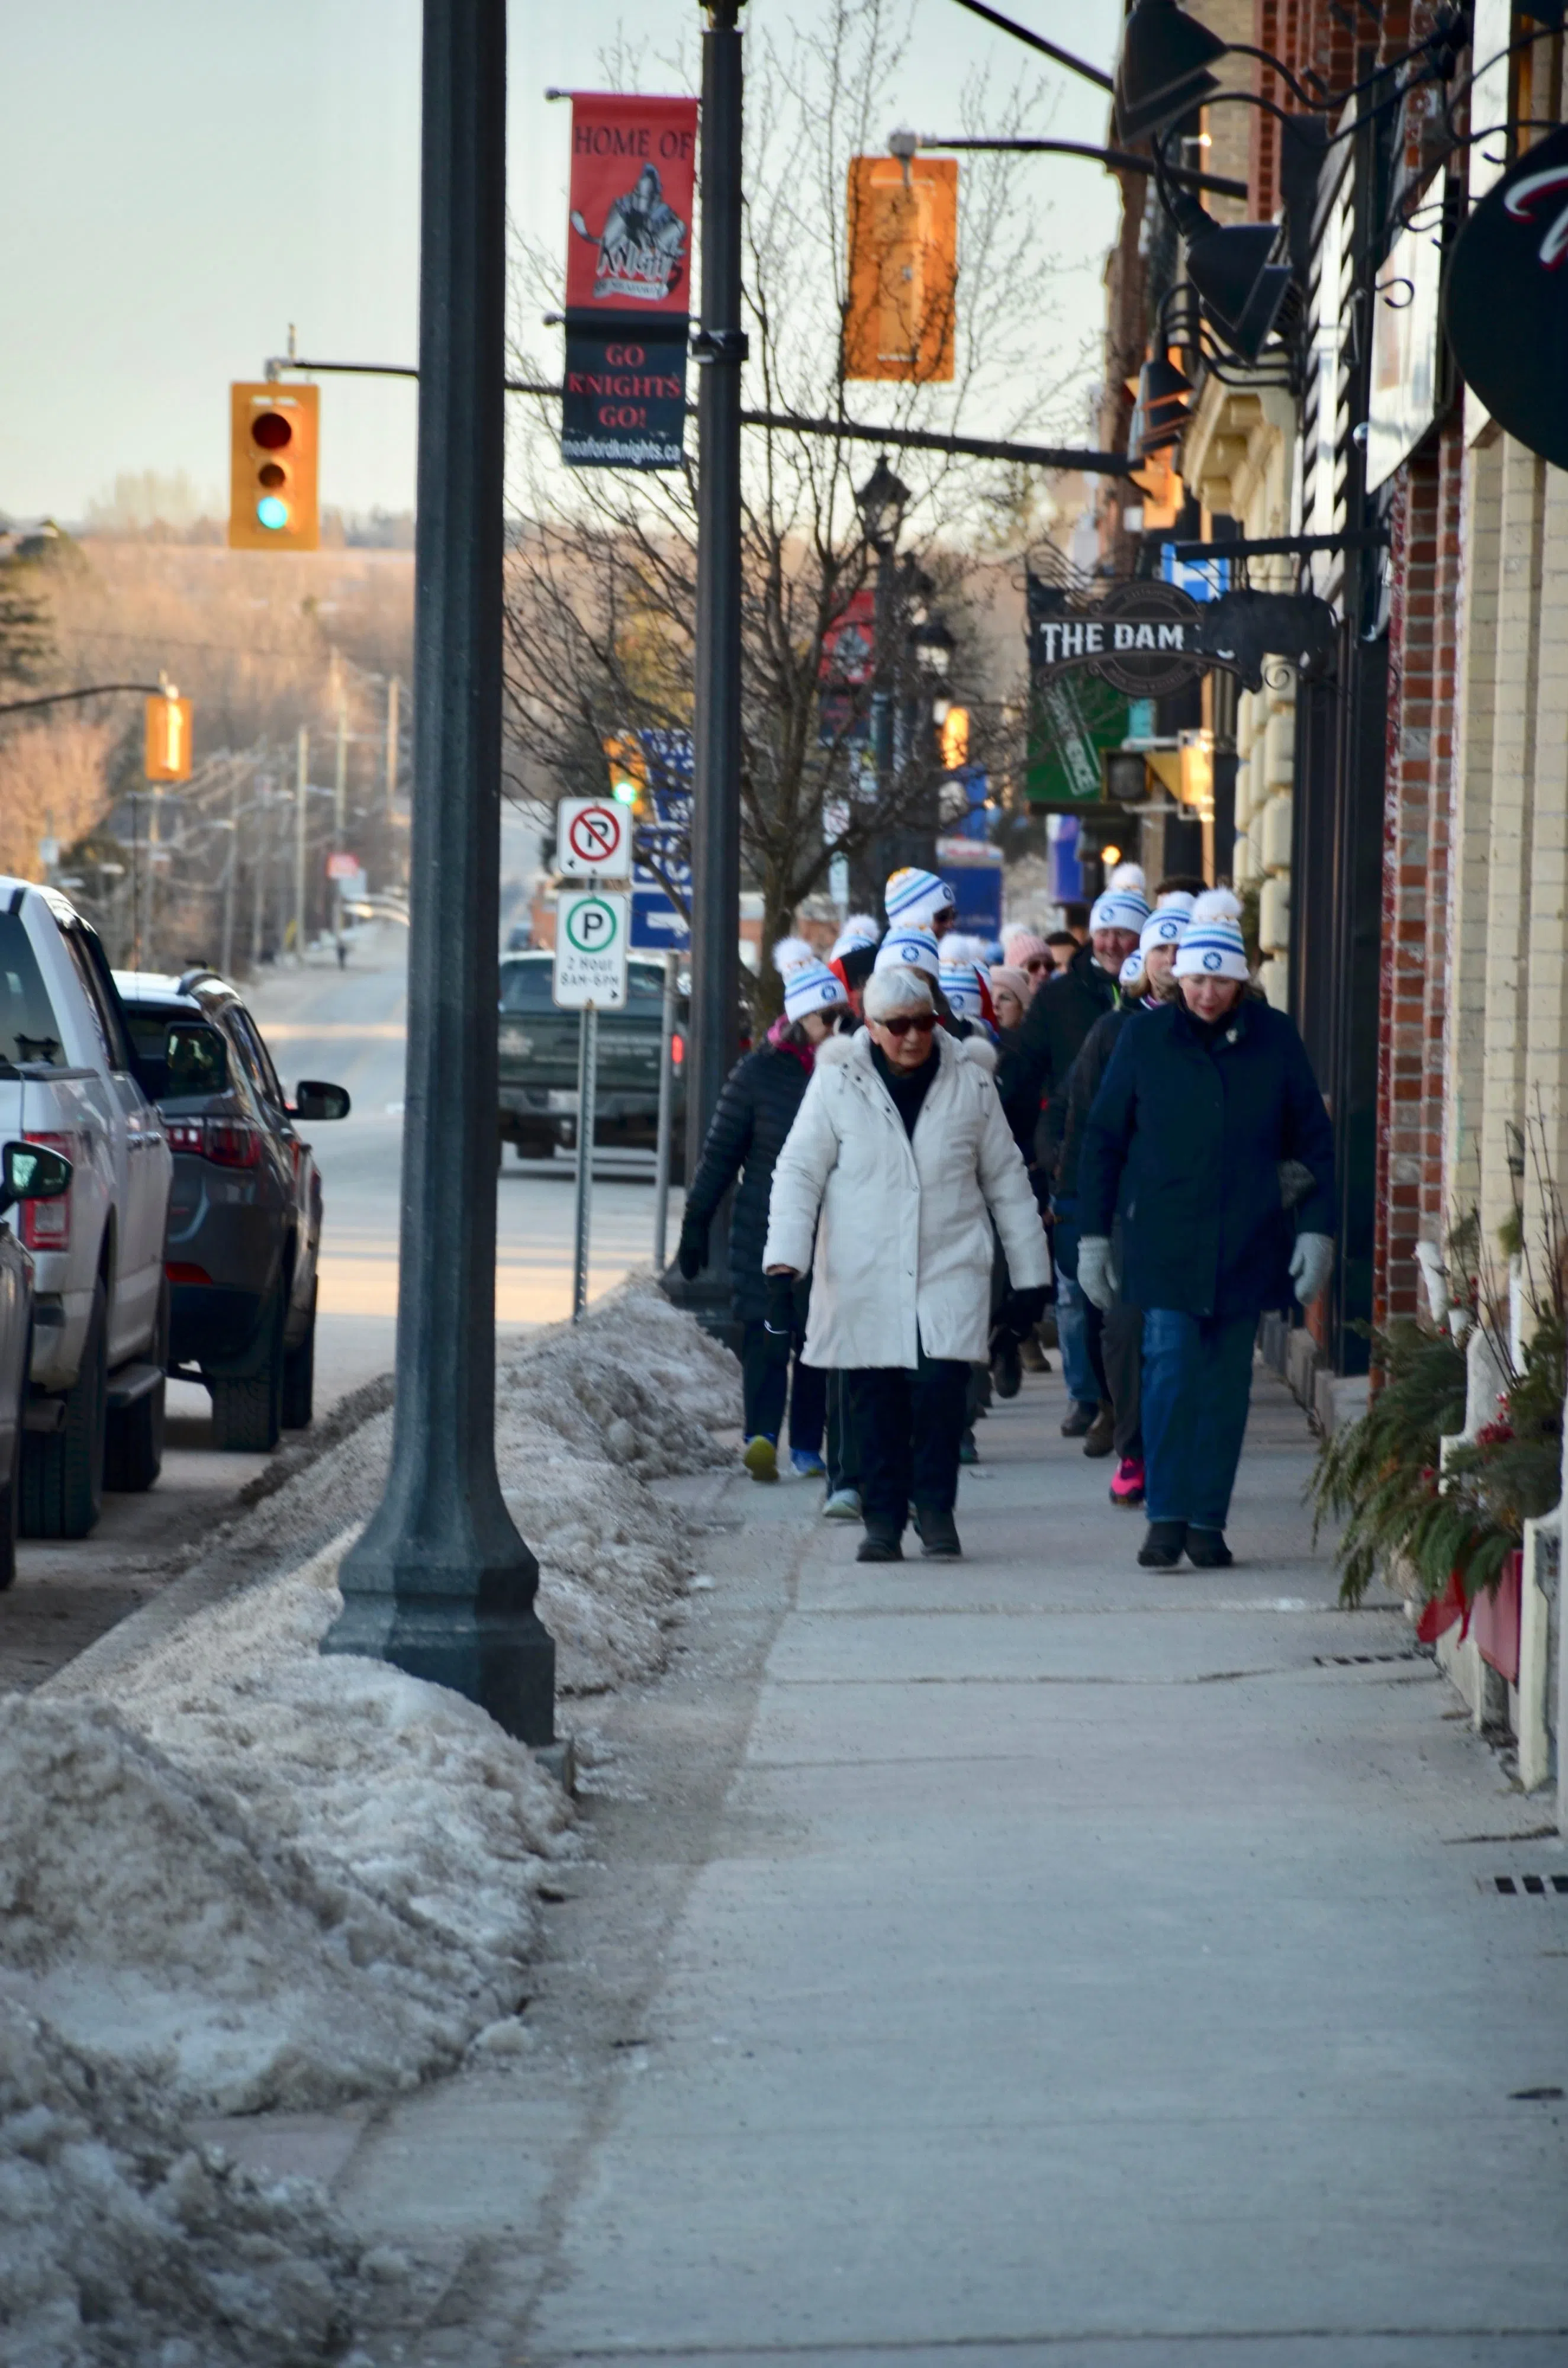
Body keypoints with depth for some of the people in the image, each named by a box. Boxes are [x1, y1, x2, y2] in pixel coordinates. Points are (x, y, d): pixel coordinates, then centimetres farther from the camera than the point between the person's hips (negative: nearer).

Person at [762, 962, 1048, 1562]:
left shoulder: (970, 1081, 5)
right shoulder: (838, 1083, 0)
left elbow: (1005, 1179, 12)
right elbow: (799, 1172, 2)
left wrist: (1029, 1273, 13)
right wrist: (785, 1259, -9)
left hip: (950, 1269, 0)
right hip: (863, 1280, 0)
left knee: (940, 1386, -14)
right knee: (875, 1401, 0)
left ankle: (935, 1506, 3)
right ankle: (882, 1518, 12)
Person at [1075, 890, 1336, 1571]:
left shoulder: (1274, 1040, 3)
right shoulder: (1145, 1038, 1)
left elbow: (1313, 1141, 8)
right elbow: (1102, 1138, 7)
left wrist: (1317, 1230, 1)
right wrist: (1093, 1233, 4)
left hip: (1246, 1245, 1)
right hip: (1165, 1243, -1)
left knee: (1226, 1381, 5)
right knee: (1170, 1368, -11)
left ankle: (1208, 1520, 13)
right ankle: (1166, 1516, -10)